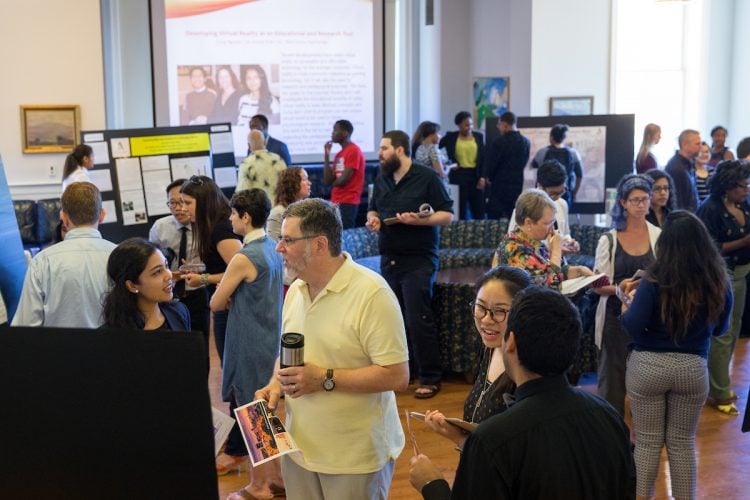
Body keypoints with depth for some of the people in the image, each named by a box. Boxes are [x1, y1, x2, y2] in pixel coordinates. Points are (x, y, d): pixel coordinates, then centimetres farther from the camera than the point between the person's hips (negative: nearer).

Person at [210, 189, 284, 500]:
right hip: (270, 340, 8)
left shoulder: (243, 258, -20)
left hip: (250, 346, -8)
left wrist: (231, 298, 7)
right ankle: (277, 474, 29)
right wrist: (237, 296, 4)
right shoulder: (273, 249, 5)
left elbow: (216, 304, -11)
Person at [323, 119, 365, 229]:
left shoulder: (354, 151, -10)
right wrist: (326, 155, 7)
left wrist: (332, 182, 7)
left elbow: (343, 180, -16)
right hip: (336, 202, 8)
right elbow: (327, 181, 10)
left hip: (348, 203, -8)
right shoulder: (339, 155, 17)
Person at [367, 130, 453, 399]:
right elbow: (373, 208, 25)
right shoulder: (382, 180, 12)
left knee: (418, 319, -8)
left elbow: (446, 214, -8)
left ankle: (430, 378, 2)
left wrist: (418, 220, -23)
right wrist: (372, 218, 1)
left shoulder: (427, 177, -7)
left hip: (418, 260, -6)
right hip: (389, 260, 7)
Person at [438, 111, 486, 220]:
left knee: (479, 210, 2)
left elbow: (483, 158, 6)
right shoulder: (451, 137, 2)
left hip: (475, 175, 2)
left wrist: (482, 177, -3)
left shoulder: (478, 136, 7)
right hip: (458, 175, -2)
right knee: (460, 209, 1)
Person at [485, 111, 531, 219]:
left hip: (499, 185, -5)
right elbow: (524, 163, 7)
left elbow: (491, 163, -8)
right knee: (514, 218, 10)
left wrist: (490, 178, 11)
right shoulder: (526, 142, 1)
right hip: (517, 185, 5)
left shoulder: (499, 142, -15)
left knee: (494, 218, 0)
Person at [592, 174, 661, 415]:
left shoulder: (659, 237, 3)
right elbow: (598, 286, -1)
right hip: (616, 316, -1)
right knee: (612, 376, 2)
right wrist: (619, 288, -20)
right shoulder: (609, 240, 0)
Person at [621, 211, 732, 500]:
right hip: (693, 368, 3)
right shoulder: (719, 283, -5)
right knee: (683, 442, 17)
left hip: (649, 366, -2)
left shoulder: (654, 282, -18)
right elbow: (720, 329, 9)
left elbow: (633, 327, -19)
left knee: (647, 442, 12)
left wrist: (625, 307, 0)